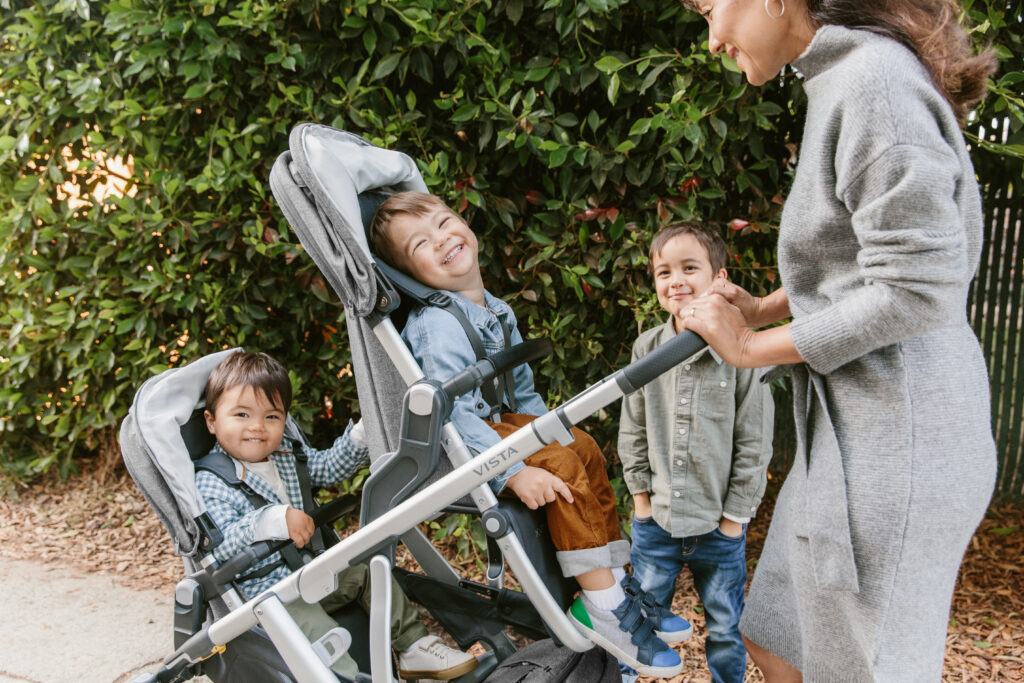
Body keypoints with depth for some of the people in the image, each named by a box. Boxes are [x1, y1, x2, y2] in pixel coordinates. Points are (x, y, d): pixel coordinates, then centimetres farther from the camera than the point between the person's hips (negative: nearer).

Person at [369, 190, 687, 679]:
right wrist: (514, 471, -34)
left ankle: (617, 584, 11)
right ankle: (601, 609, -14)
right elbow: (452, 412, -31)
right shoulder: (437, 326, -23)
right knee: (563, 466, -22)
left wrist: (548, 434, 8)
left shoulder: (497, 312, 8)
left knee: (585, 449, 6)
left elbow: (521, 389, 18)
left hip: (502, 423, 10)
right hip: (454, 445, -10)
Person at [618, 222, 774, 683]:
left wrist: (734, 517, -7)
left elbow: (754, 443, -8)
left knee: (726, 628, 14)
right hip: (655, 519, 2)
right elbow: (632, 428, 6)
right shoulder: (647, 348, -2)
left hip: (720, 524, -2)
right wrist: (641, 496, 3)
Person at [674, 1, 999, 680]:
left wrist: (753, 347, -13)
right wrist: (762, 308, 7)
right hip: (849, 429, 10)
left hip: (892, 442, -10)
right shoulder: (839, 80, 14)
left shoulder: (875, 79, -16)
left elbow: (919, 289, -23)